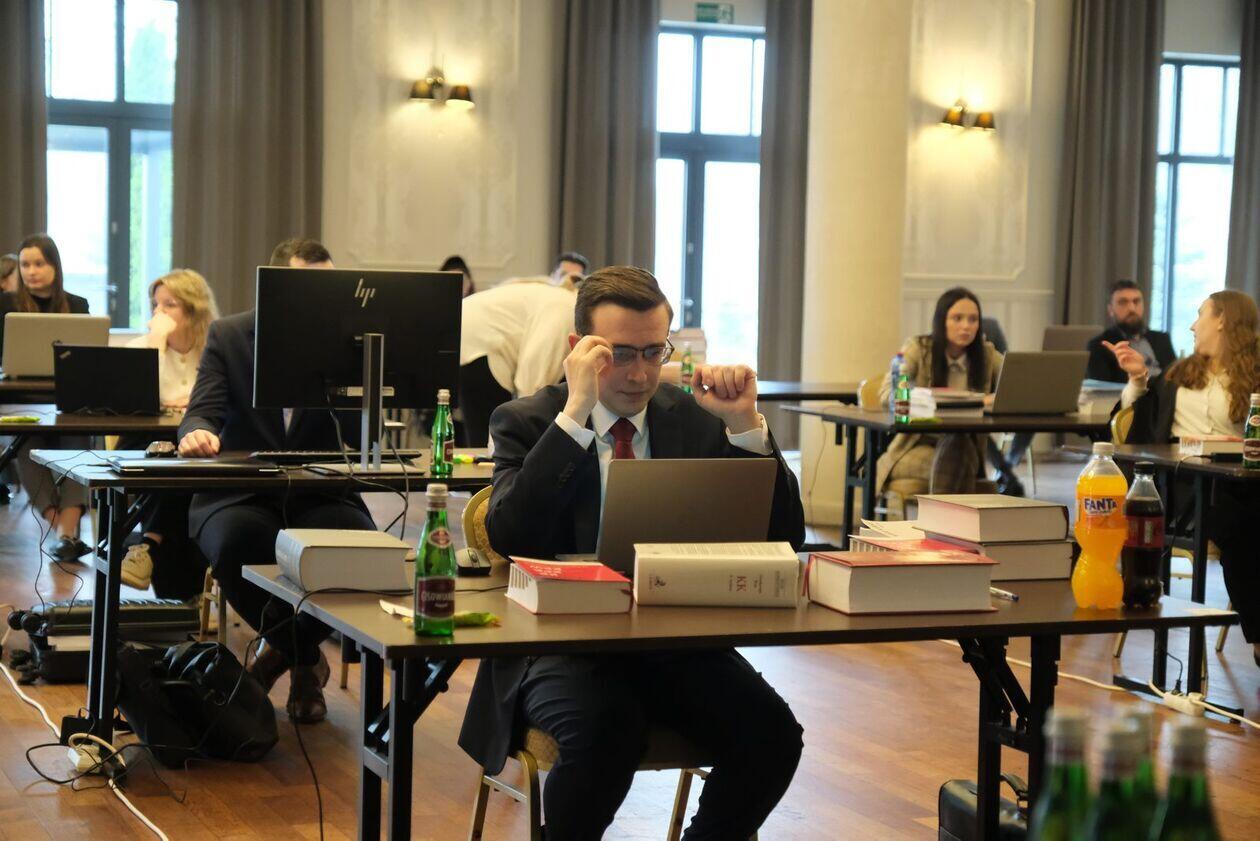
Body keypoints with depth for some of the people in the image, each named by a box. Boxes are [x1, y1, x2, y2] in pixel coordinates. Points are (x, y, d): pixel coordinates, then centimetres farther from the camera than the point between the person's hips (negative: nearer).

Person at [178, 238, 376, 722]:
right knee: (233, 542, -36)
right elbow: (203, 410, -5)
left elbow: (360, 436, -6)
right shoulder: (229, 335, 6)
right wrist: (196, 431, -30)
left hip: (320, 497, 1)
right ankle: (304, 659, -7)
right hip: (241, 495, -1)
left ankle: (284, 646, -1)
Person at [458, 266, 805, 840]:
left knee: (770, 732, -22)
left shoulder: (697, 421, 8)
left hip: (677, 642, 3)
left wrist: (746, 424, -11)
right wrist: (574, 413, -21)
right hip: (560, 642, -3)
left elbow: (781, 538, 2)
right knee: (606, 730, -34)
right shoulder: (527, 423, 1)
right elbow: (508, 538, -18)